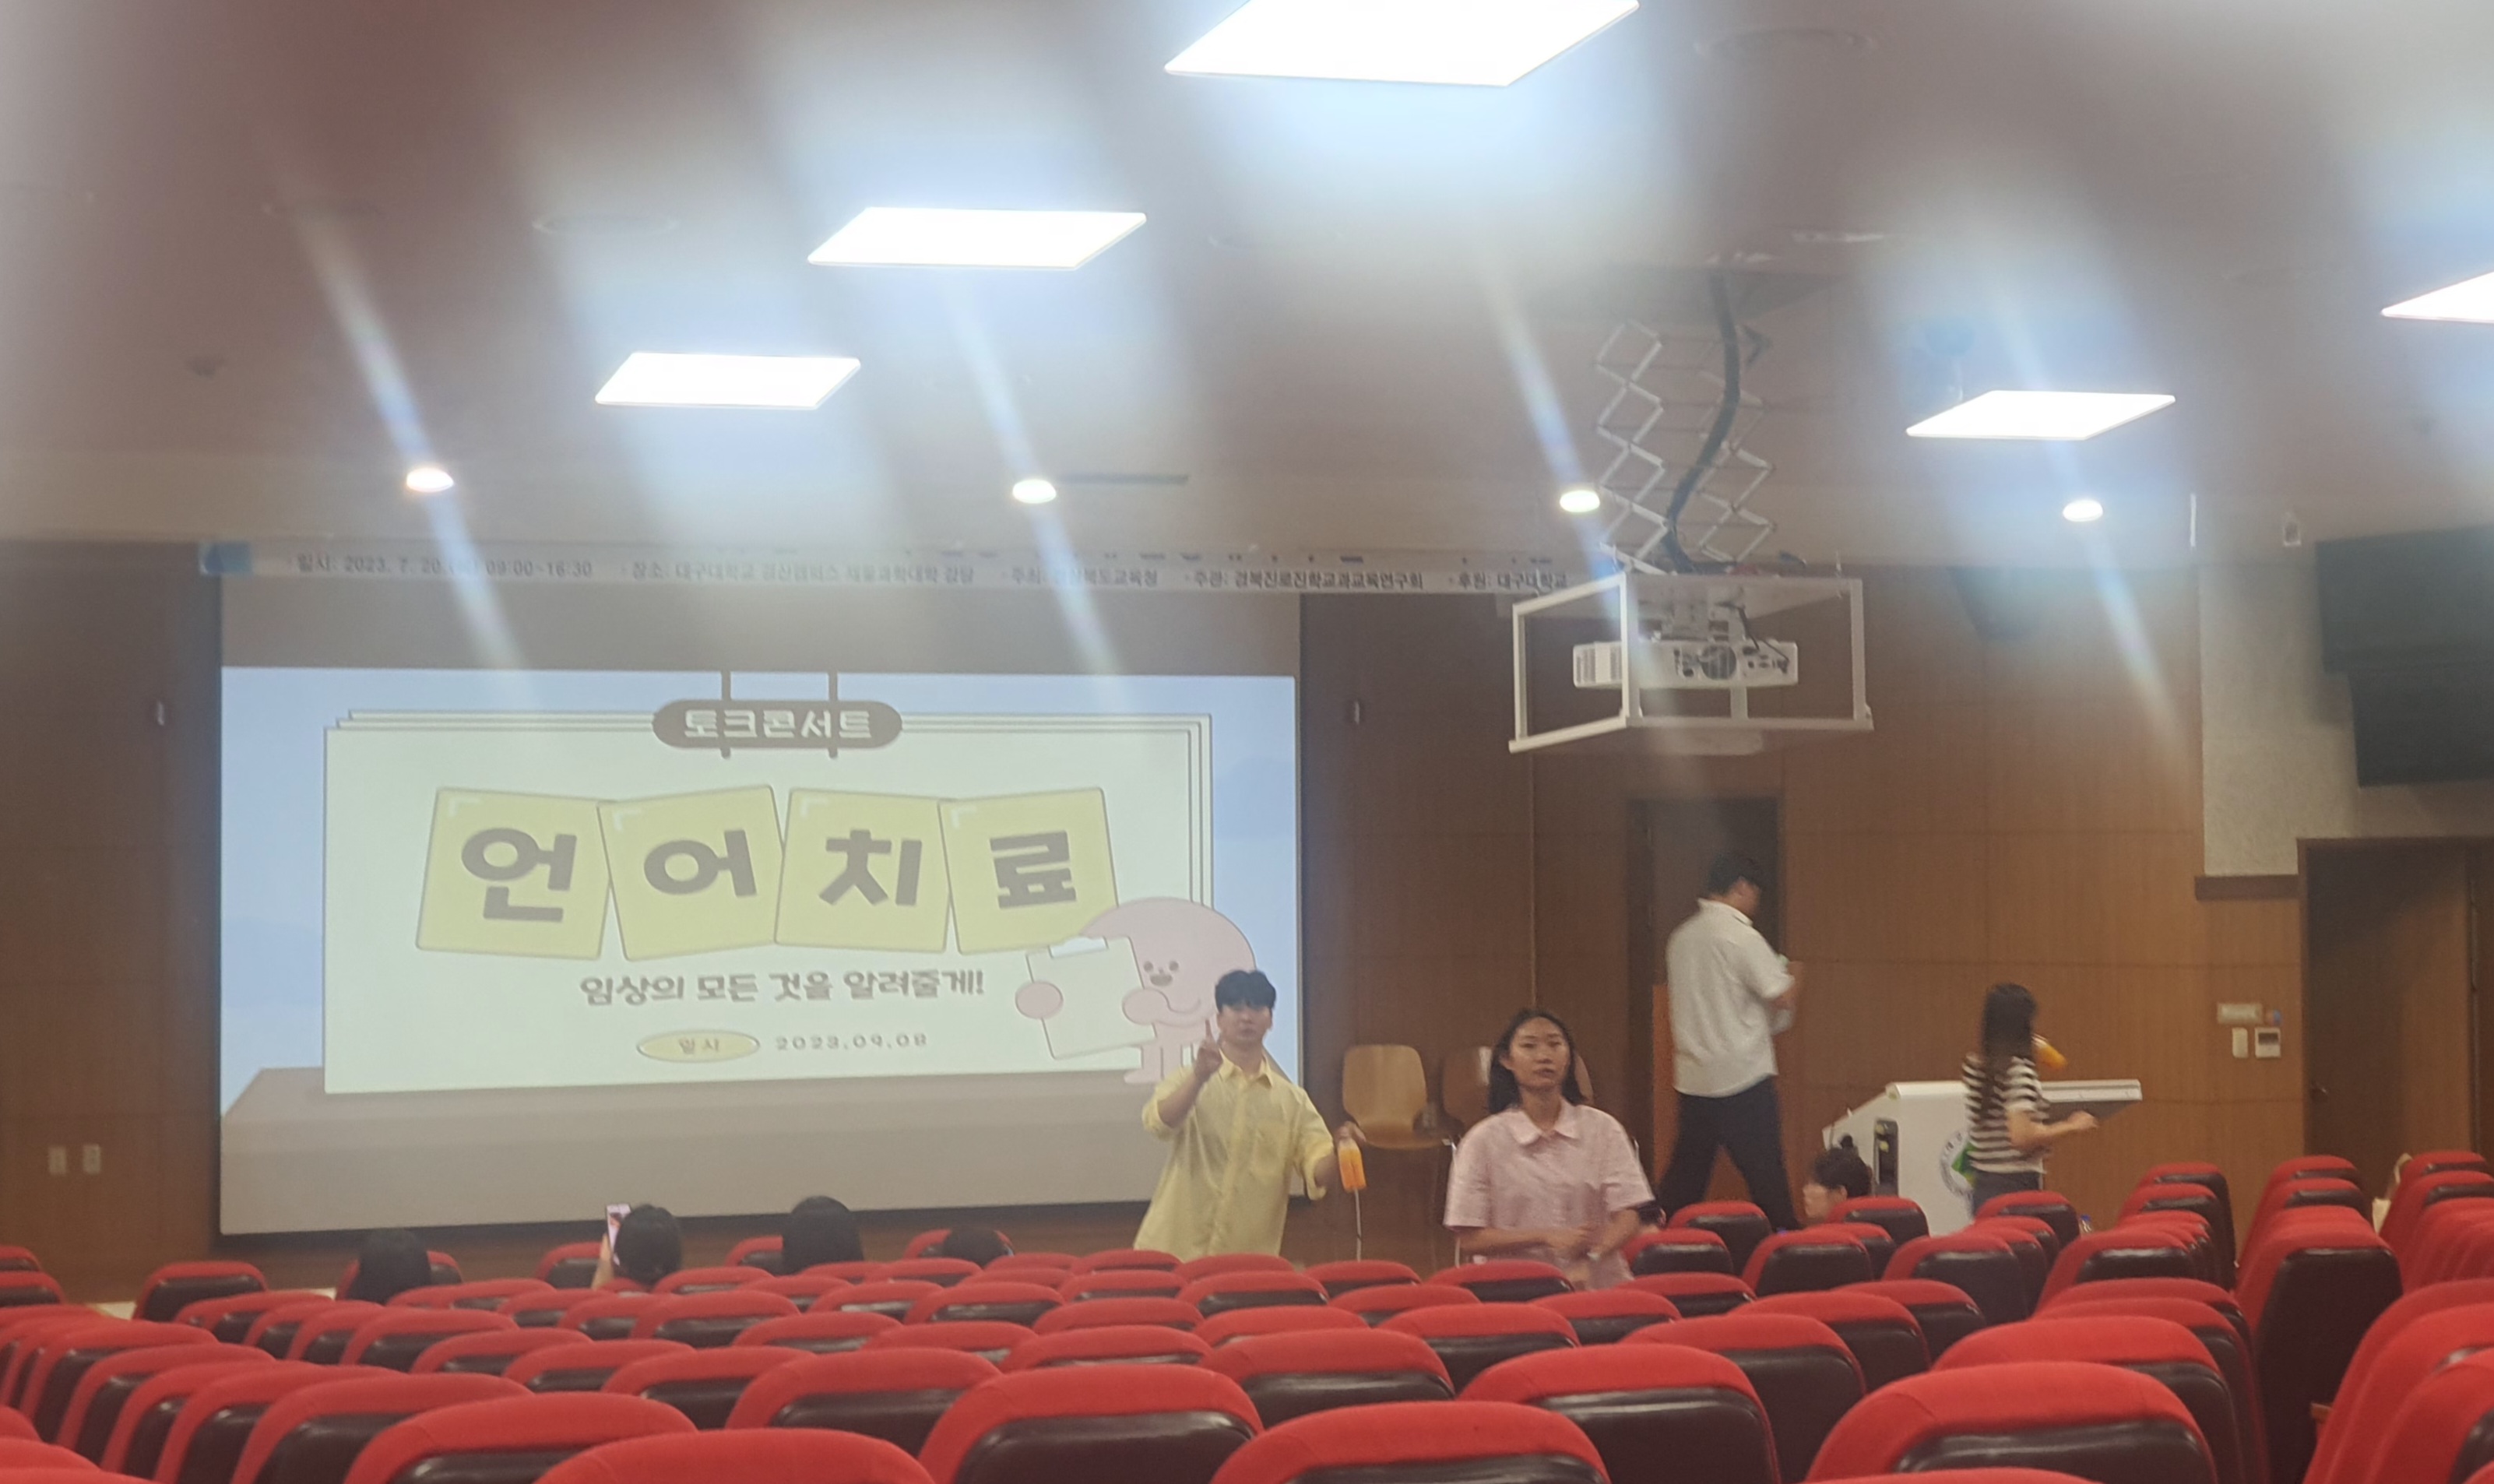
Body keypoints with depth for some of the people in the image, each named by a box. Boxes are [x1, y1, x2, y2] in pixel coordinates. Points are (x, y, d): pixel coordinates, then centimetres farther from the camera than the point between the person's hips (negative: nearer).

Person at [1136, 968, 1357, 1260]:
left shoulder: (1292, 1100, 9)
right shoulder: (1189, 1081, 5)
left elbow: (1319, 1171, -1)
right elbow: (1158, 1123, -16)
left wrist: (1337, 1155, -24)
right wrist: (1199, 1077, -31)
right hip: (1176, 1250, -2)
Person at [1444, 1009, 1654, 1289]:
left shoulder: (1603, 1129, 9)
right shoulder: (1485, 1141, 5)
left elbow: (1627, 1220, 1)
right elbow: (1468, 1240, 2)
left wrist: (1590, 1260, -20)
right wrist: (1547, 1237, -11)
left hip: (1597, 1288, 1)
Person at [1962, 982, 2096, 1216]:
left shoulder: (1976, 1066, 7)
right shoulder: (2019, 1070, -15)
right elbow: (2022, 1137, -23)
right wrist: (2071, 1127, -10)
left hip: (1982, 1186, 8)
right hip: (2015, 1185, -8)